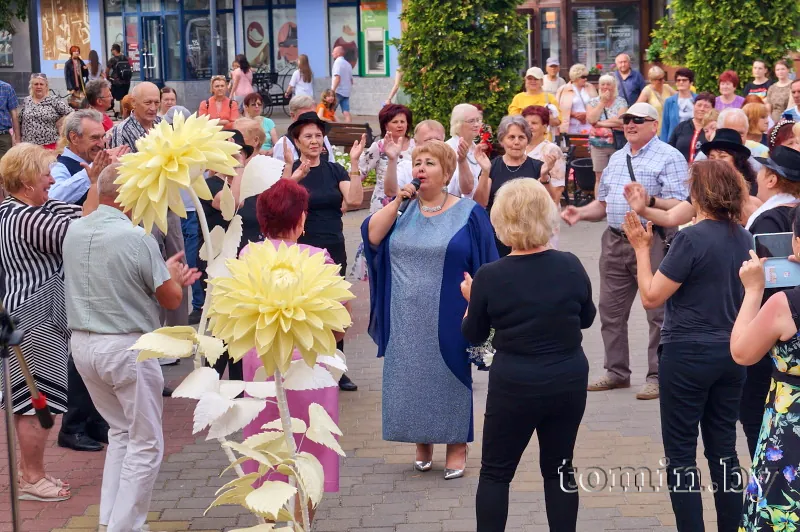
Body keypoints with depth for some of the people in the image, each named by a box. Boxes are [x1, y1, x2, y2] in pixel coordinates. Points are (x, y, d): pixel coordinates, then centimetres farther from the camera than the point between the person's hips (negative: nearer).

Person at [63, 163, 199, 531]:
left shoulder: (73, 231, 3)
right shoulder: (137, 238, -17)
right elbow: (171, 299, -8)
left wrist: (168, 276, 22)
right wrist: (171, 276, 14)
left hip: (82, 344, 7)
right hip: (126, 347, -7)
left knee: (120, 431, 21)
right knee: (145, 443, 4)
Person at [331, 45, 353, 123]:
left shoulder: (338, 62, -8)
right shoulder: (348, 64, 17)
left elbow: (337, 77, -19)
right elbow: (351, 80, 21)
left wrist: (332, 90, -22)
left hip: (338, 91, -8)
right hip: (346, 92, 8)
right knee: (346, 113, 0)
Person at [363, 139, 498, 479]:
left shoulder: (468, 214, -2)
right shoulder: (402, 209, 8)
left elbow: (484, 269, -3)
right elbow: (372, 237, -8)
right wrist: (398, 201, -14)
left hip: (447, 319, -3)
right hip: (406, 319, 3)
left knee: (450, 377, 4)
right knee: (410, 377, 7)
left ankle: (457, 448, 15)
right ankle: (422, 446, 21)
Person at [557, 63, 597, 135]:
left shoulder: (590, 88, 12)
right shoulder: (565, 90, 3)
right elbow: (561, 109, -2)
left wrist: (586, 114, -8)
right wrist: (573, 114, -13)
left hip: (587, 126, 2)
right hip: (572, 127, -2)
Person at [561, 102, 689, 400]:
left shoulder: (669, 157, -5)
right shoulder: (616, 158, 18)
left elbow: (679, 206, -14)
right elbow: (604, 204, 23)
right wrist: (580, 214, 5)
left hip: (652, 241, -7)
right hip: (614, 241, 7)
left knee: (658, 312, -2)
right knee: (611, 309, 11)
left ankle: (658, 376, 5)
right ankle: (617, 372, 23)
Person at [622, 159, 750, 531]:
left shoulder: (691, 239, -18)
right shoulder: (743, 237, 4)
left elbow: (651, 297, -15)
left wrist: (641, 249, -4)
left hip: (688, 354, -7)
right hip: (731, 353, 7)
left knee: (681, 453, 3)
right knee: (724, 451, 13)